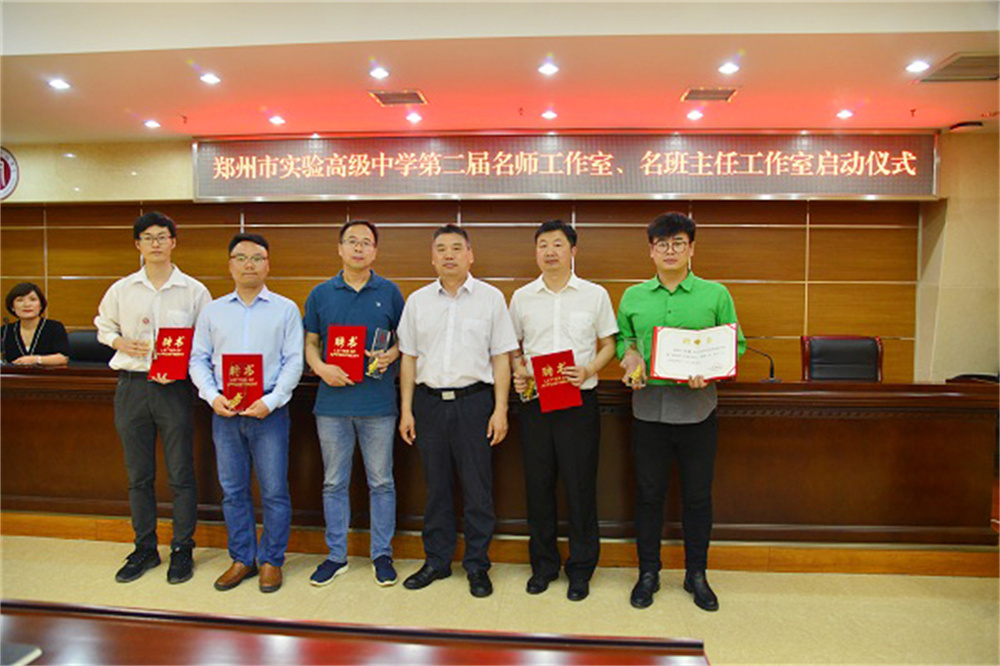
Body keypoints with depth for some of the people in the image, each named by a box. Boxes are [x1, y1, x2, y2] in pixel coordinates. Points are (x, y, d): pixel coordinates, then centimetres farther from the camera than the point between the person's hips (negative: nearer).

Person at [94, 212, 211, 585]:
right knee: (138, 474, 11)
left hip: (174, 388, -2)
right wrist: (122, 343, -1)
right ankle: (145, 549, 25)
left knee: (181, 474, 1)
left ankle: (182, 550, 15)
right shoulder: (121, 289, 8)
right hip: (131, 386, 3)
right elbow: (103, 326, 21)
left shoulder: (193, 290, 1)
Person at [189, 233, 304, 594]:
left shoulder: (285, 309, 3)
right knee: (232, 490, 11)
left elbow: (294, 361, -3)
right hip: (225, 411, 3)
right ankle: (242, 558, 25)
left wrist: (271, 401, -14)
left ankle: (271, 560, 17)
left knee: (274, 491, 2)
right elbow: (198, 360, 10)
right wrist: (213, 396, -7)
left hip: (269, 411, -3)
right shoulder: (212, 311, 12)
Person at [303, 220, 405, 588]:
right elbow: (310, 343, 10)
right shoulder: (321, 294, 7)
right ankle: (336, 555, 26)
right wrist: (321, 367, -9)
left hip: (378, 402, -1)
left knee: (381, 482, 7)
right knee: (334, 483, 11)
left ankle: (382, 554, 22)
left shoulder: (389, 292, 5)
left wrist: (391, 355, -10)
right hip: (332, 401, 1)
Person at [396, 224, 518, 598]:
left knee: (477, 488, 3)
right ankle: (437, 561, 26)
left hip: (474, 399, -2)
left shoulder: (490, 298, 2)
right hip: (429, 400, 2)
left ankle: (477, 565, 19)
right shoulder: (417, 301, 9)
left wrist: (500, 409, -5)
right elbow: (409, 358, 10)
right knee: (435, 486, 11)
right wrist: (406, 410, 6)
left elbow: (501, 358, 1)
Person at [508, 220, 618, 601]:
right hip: (534, 400, 2)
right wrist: (518, 373, -5)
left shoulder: (595, 295, 3)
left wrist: (588, 371, -12)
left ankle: (581, 568, 21)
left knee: (580, 485, 3)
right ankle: (543, 563, 26)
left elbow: (608, 344, 6)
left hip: (579, 401, -2)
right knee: (538, 484, 9)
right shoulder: (522, 297, 8)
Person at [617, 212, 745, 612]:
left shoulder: (716, 295, 3)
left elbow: (736, 343, 4)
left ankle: (696, 574, 29)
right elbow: (621, 339, 14)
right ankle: (648, 573, 27)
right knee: (649, 493, 9)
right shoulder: (633, 297, 8)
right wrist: (628, 356, -8)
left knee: (698, 495, 10)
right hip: (648, 407, 1)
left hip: (697, 409, -1)